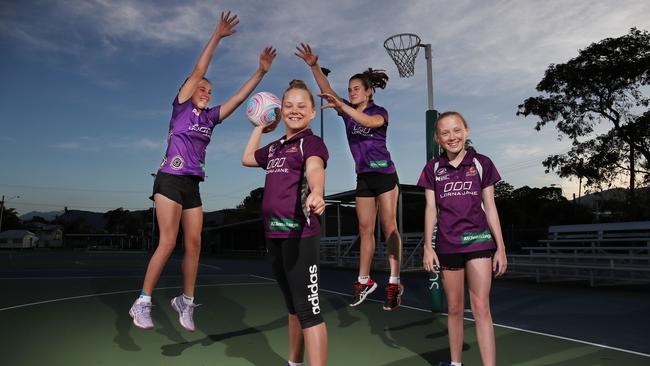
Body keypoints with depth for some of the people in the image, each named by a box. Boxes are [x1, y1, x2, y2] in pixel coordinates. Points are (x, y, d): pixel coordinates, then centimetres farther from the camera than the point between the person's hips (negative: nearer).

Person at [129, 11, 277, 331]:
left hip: (193, 186, 6)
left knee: (193, 245, 3)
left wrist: (261, 71, 6)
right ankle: (142, 302, 0)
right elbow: (198, 71, -7)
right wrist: (217, 36, -10)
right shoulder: (180, 107, 1)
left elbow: (239, 97, 11)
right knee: (168, 242, -11)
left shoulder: (210, 117, 13)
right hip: (170, 181, -6)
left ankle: (186, 302, 14)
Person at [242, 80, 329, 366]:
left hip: (300, 234, -8)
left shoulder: (312, 142, -6)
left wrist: (316, 193, -49)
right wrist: (260, 126, 32)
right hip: (274, 234, 8)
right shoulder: (275, 147, 17)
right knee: (293, 305, 21)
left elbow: (315, 169, -28)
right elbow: (247, 159, 36)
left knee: (308, 307, -10)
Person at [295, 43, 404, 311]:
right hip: (363, 177, 5)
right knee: (365, 229, 6)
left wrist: (341, 105, -40)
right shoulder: (347, 111, 8)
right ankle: (364, 281, 13)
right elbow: (327, 90, -4)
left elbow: (369, 122, -29)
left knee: (389, 227, -5)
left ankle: (394, 283, -2)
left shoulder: (380, 112, -4)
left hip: (384, 174, -5)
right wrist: (313, 65, -17)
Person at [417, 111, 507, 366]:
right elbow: (431, 208, 3)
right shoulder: (433, 168, 4)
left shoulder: (481, 163, 1)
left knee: (481, 308, -6)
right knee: (454, 308, 12)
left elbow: (490, 207, 3)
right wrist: (427, 247, -2)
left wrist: (501, 247, 1)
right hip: (447, 245, 2)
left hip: (478, 240, -1)